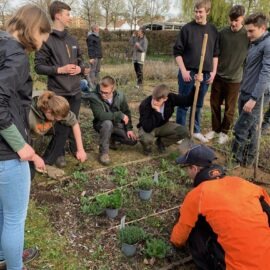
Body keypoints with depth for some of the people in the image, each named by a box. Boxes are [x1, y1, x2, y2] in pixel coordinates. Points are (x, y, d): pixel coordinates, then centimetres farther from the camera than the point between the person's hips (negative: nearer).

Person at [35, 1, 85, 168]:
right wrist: (59, 69, -19)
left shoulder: (72, 40, 10)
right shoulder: (47, 40, -10)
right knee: (62, 126, -1)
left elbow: (80, 60, 19)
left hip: (75, 91, 6)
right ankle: (57, 154, 17)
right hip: (58, 93, -6)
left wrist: (80, 68, -3)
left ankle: (75, 148, 34)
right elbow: (38, 66, -10)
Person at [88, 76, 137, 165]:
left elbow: (127, 113, 2)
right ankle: (103, 152, -23)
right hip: (102, 124, -4)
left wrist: (129, 128, -6)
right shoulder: (94, 97, -25)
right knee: (108, 123, -39)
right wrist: (120, 115, -30)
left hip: (117, 124, 5)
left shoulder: (120, 96, -11)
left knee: (133, 140, -8)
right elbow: (101, 115, -36)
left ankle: (112, 138, 18)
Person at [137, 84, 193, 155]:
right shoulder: (145, 105, -33)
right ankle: (147, 146, 2)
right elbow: (147, 128, -41)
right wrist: (157, 112, -45)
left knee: (184, 132, -17)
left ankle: (161, 142, 7)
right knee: (146, 139, -39)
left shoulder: (170, 98, -22)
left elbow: (188, 101, -12)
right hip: (148, 127, -4)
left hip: (163, 125, 4)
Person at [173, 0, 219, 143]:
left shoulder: (213, 30, 7)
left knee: (199, 105, 13)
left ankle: (196, 131, 26)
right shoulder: (187, 28, -5)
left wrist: (213, 71, 4)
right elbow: (177, 51, -5)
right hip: (188, 73, -3)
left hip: (205, 74, 4)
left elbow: (215, 53, 12)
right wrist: (183, 70, -12)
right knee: (183, 104, 2)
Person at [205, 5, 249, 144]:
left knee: (229, 108, 9)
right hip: (218, 76, 3)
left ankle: (224, 132, 25)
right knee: (215, 104, 11)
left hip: (234, 78, -2)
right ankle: (215, 129, 28)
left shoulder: (248, 35, -8)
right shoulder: (222, 33, -1)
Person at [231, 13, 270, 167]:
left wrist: (254, 98, -25)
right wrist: (245, 92, 16)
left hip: (255, 96, -9)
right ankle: (247, 159, 27)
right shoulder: (255, 43, 13)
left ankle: (236, 160, 11)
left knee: (240, 129, -4)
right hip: (245, 93, 9)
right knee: (250, 128, 16)